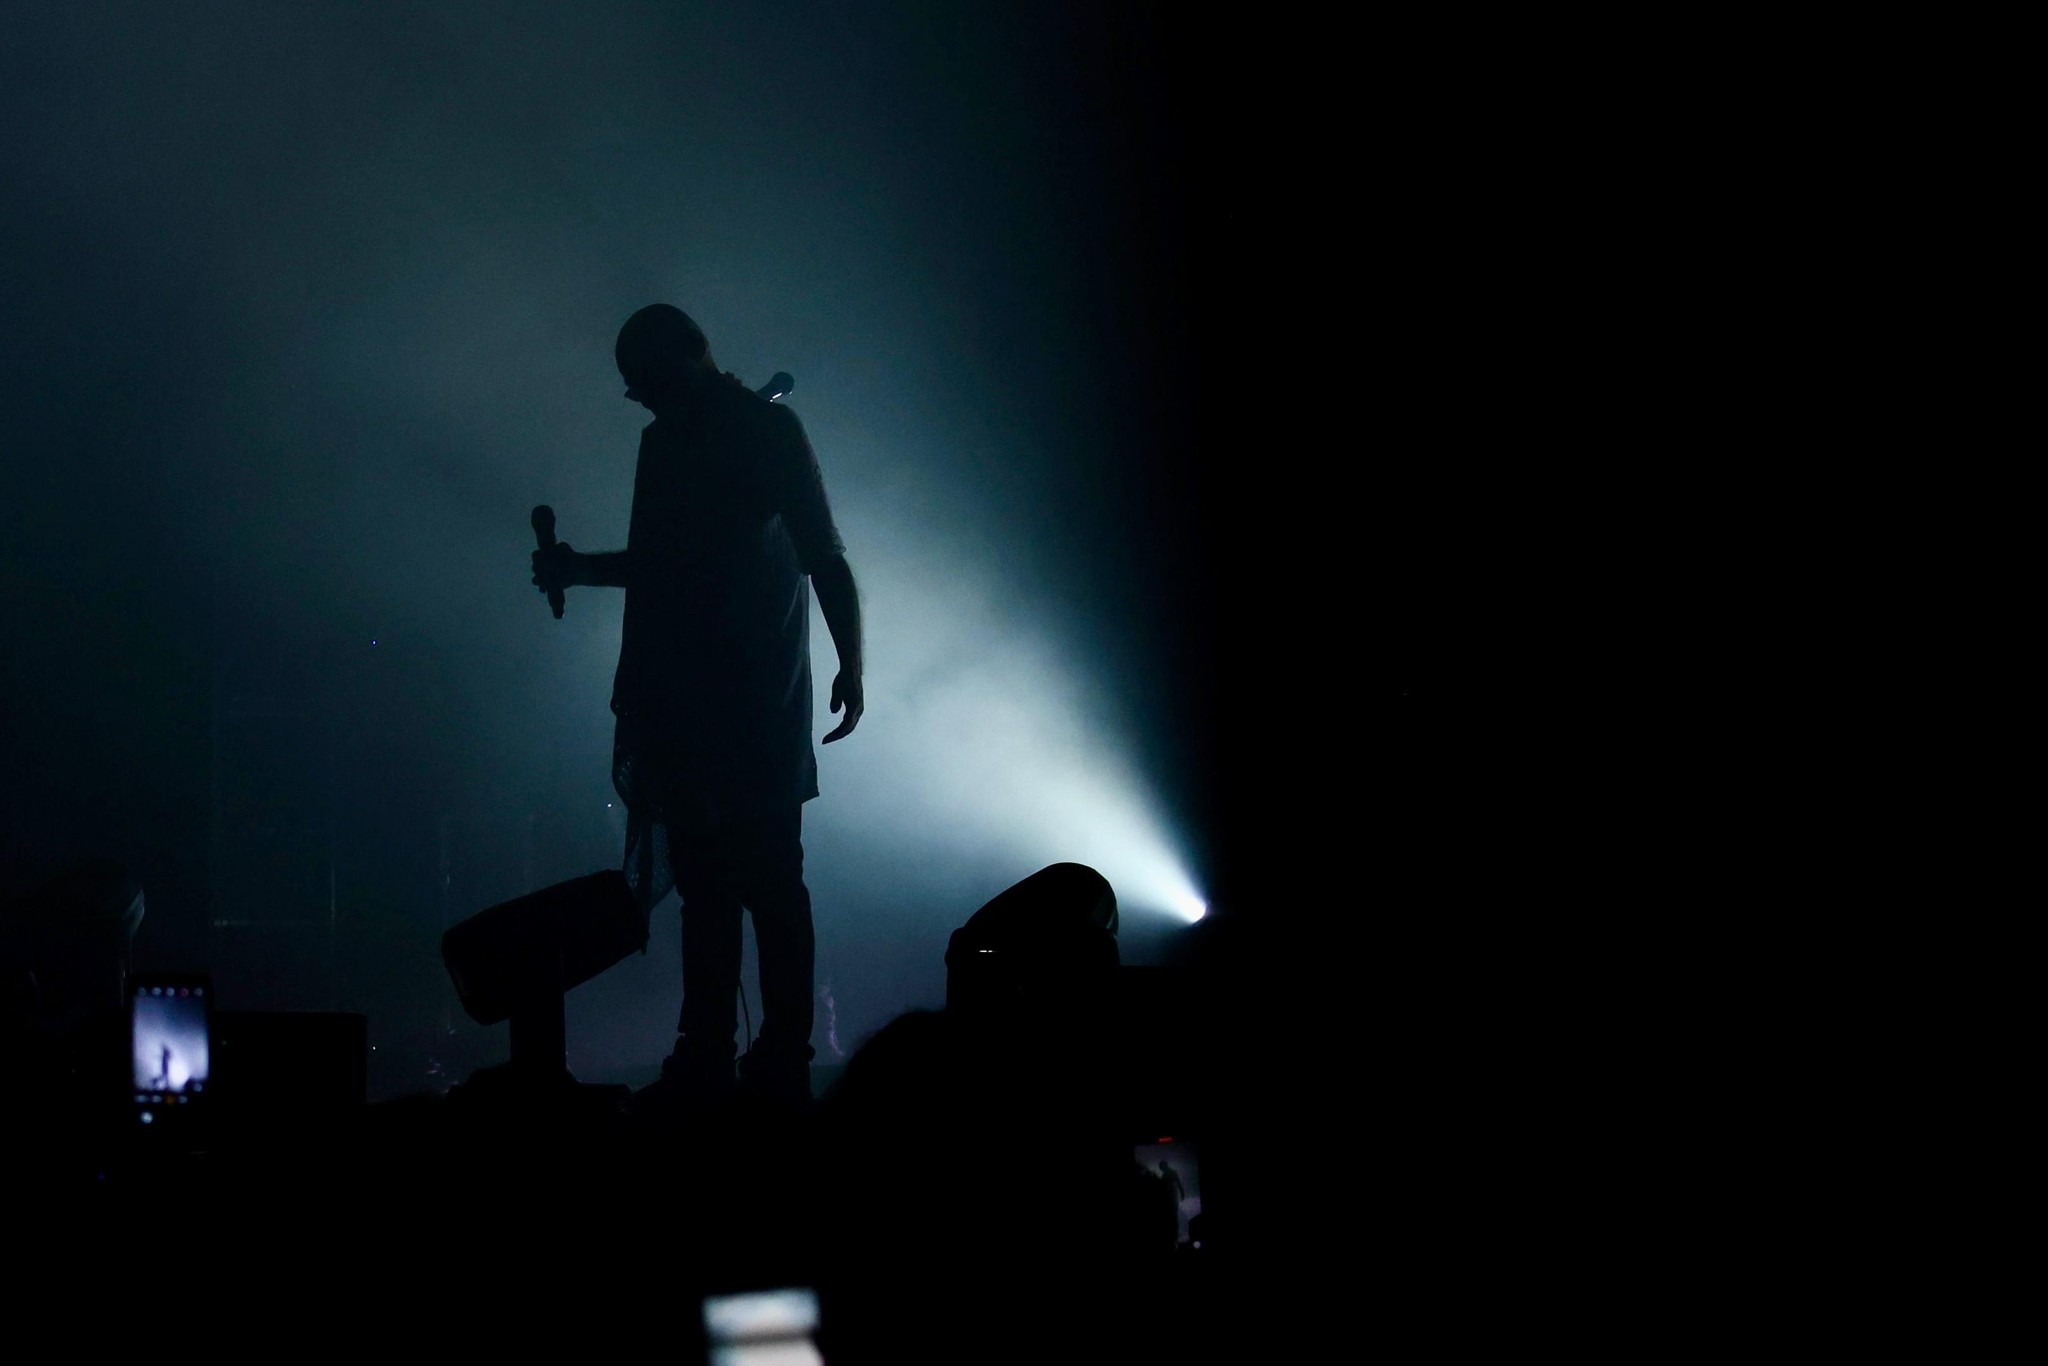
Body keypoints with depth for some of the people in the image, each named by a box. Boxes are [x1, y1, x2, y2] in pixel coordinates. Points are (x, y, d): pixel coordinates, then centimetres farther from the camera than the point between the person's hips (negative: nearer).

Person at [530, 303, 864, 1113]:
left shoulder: (769, 430, -4)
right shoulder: (665, 441, 17)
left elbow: (824, 558, -10)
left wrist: (850, 664, -19)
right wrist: (579, 570, 23)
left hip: (756, 709, -7)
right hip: (683, 704, 7)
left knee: (769, 884, -6)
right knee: (705, 883, 7)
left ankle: (782, 1062, -4)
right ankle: (706, 1058, 10)